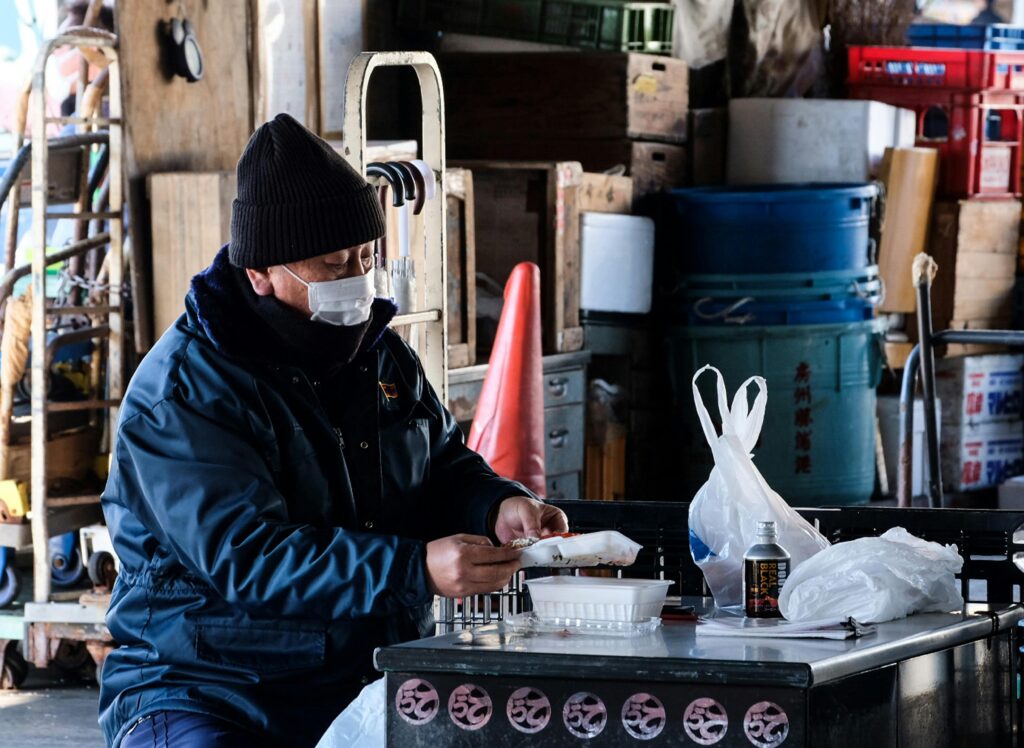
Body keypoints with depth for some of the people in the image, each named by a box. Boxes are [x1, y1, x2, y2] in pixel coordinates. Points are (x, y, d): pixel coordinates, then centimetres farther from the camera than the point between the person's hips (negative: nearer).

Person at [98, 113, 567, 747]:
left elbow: (447, 471, 22)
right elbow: (244, 555, -24)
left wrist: (501, 507, -4)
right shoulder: (184, 390, -13)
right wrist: (415, 570, -34)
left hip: (370, 678, 6)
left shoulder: (384, 357, 12)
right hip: (206, 689, -6)